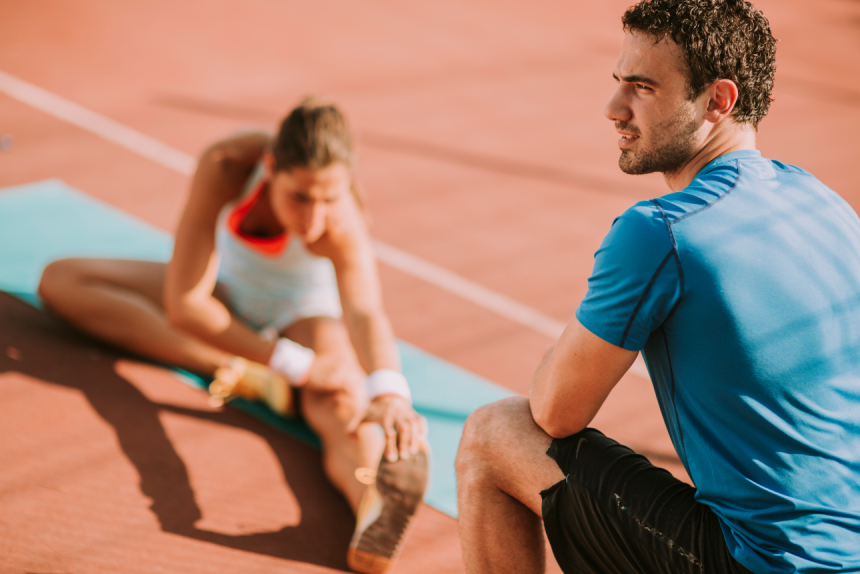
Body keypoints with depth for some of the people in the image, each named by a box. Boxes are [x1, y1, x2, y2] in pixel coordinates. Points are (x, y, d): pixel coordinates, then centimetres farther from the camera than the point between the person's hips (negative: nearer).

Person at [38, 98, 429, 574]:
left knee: (343, 410, -35)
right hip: (229, 288, 3)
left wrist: (389, 392, -73)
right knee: (59, 280, -13)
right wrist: (293, 364, -39)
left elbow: (365, 312, -52)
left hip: (305, 308, -3)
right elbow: (182, 304, -34)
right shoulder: (225, 168, -34)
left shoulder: (343, 220, -35)